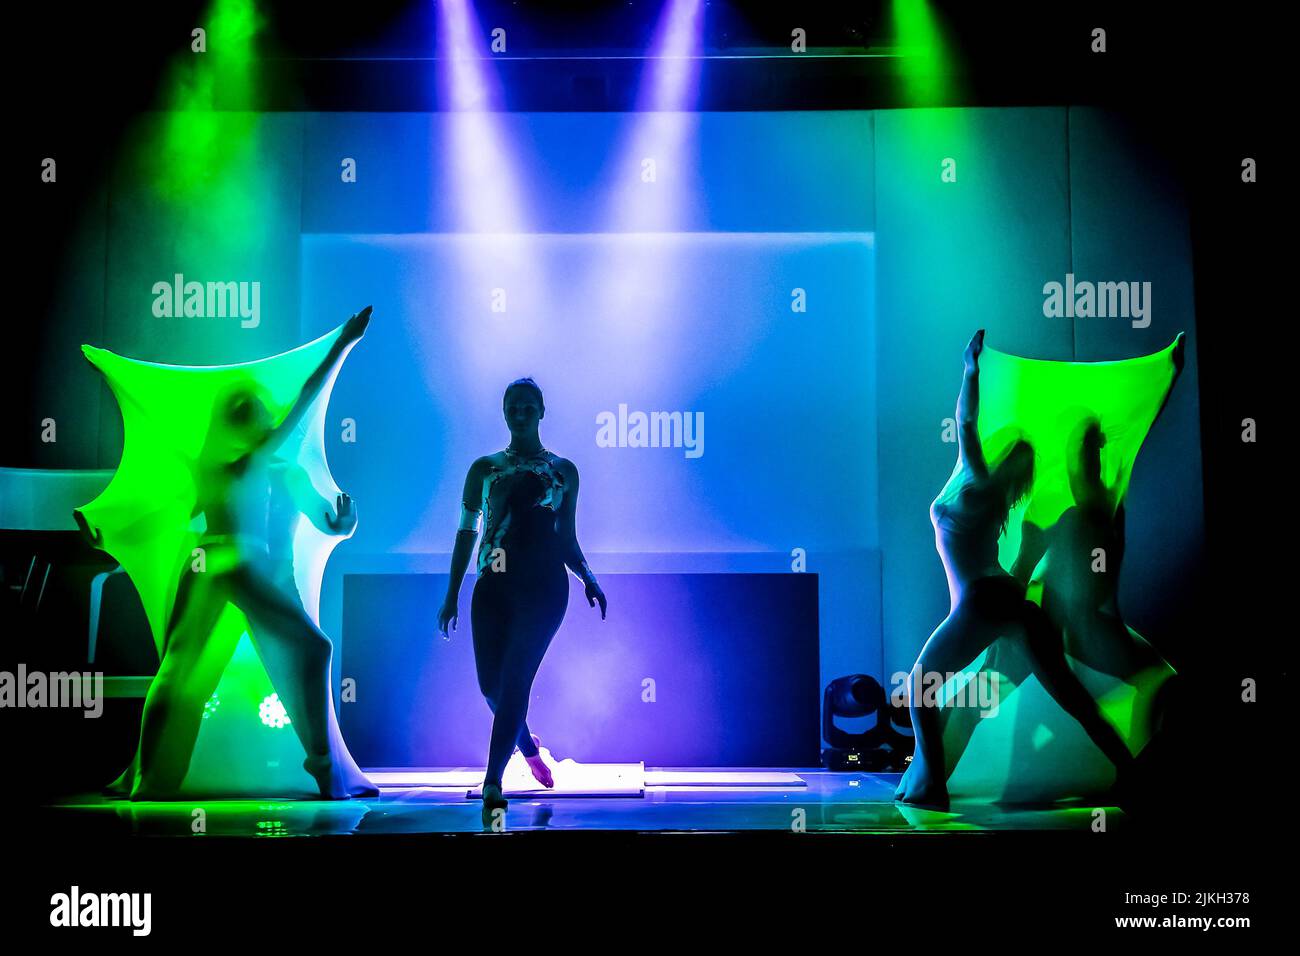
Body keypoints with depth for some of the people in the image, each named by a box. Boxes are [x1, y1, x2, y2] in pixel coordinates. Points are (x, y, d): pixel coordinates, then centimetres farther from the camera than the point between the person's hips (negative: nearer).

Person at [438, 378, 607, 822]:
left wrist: (587, 577, -5)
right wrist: (452, 595, 7)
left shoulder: (563, 471, 11)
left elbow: (567, 539, 14)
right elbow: (467, 532, 12)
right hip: (494, 585, 2)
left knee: (514, 678, -14)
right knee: (490, 682, 1)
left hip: (543, 586, -2)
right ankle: (528, 746, 30)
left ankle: (493, 781, -12)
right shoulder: (484, 468, 13)